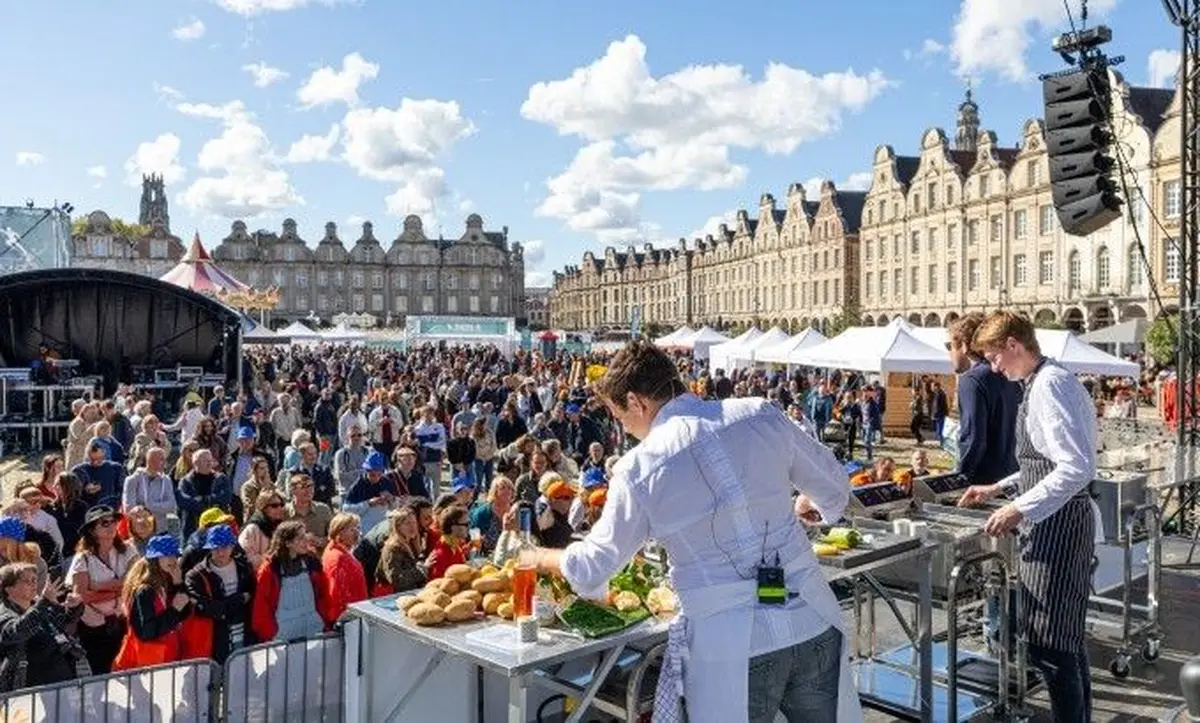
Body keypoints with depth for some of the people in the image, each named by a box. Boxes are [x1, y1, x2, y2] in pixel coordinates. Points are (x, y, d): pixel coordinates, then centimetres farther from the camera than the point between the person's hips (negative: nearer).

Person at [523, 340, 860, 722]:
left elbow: (591, 569, 7)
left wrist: (541, 557, 27)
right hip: (814, 625, 3)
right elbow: (834, 490, 12)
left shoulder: (639, 469, -6)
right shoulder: (761, 415, -1)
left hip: (731, 648, -3)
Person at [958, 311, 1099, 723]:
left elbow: (1078, 466, -26)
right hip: (1060, 522, 11)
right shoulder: (1048, 381, 13)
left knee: (1048, 643, -5)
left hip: (1057, 524, -11)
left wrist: (1020, 509, -25)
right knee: (1067, 636, 20)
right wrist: (999, 488, 18)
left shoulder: (1048, 385, -18)